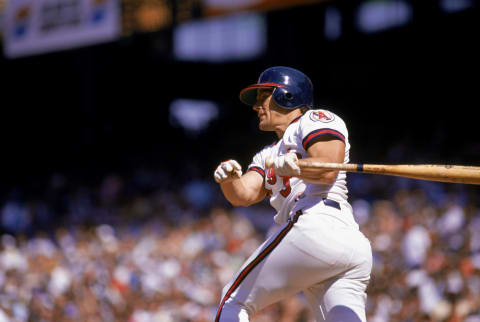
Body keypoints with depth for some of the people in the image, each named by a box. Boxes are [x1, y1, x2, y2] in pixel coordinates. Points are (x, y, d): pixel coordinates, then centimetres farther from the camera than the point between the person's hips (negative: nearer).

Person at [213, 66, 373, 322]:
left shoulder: (316, 119, 11)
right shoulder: (268, 156, 35)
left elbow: (328, 171, -8)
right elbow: (244, 195, 16)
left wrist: (288, 166, -26)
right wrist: (228, 178, -6)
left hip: (316, 227, -8)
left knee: (233, 301, 1)